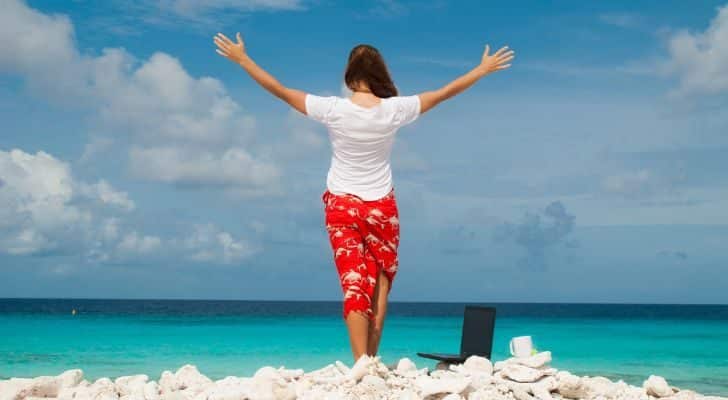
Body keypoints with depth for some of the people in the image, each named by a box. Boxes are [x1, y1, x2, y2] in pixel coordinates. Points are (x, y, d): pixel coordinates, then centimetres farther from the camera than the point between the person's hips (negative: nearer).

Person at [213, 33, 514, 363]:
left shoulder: (334, 110, -12)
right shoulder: (394, 110, -9)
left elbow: (280, 91, -7)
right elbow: (445, 93, 1)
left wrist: (242, 59, 2)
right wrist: (483, 69, 14)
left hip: (342, 206, 0)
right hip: (382, 208, 1)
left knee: (354, 285, -3)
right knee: (379, 287, 11)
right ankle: (371, 361, 11)